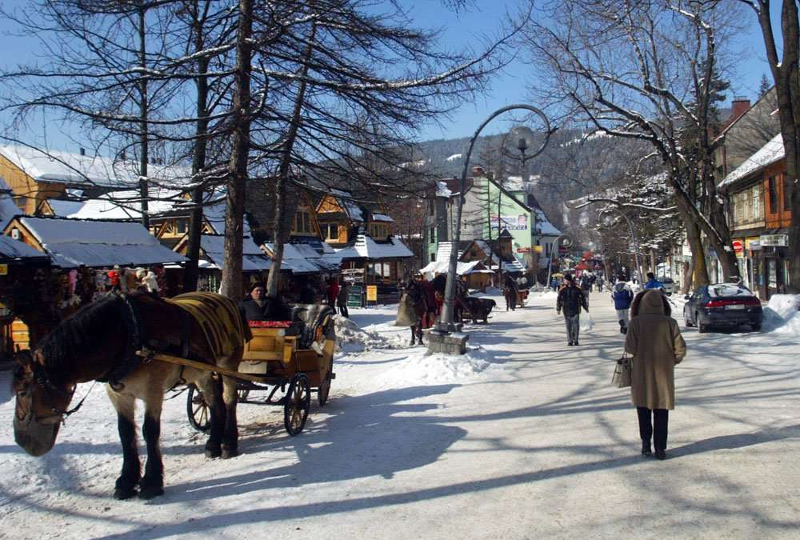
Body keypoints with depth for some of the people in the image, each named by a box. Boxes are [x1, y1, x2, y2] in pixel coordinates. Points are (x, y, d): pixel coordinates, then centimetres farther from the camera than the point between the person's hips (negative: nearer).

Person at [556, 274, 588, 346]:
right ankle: (569, 341, 9)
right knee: (568, 327, 2)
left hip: (575, 311, -1)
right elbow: (559, 300, 4)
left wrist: (586, 308, 11)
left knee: (576, 326, -1)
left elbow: (583, 299, 9)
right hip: (567, 312, 1)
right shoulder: (563, 290, 1)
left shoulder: (577, 290, -1)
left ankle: (575, 340, 10)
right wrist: (558, 309, -3)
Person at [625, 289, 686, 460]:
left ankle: (646, 444, 11)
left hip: (642, 373, -1)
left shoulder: (636, 322, -11)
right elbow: (680, 349, -6)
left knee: (643, 409, 14)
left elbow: (630, 347, -17)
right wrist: (672, 361, 12)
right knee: (662, 411, 10)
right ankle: (660, 448, 10)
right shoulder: (670, 323, -6)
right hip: (664, 373, 1)